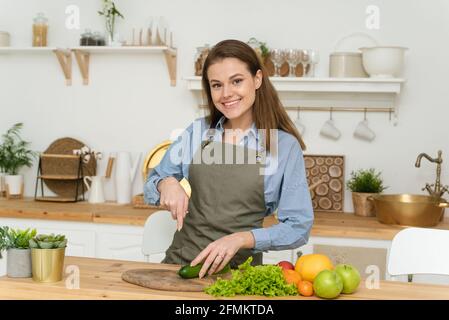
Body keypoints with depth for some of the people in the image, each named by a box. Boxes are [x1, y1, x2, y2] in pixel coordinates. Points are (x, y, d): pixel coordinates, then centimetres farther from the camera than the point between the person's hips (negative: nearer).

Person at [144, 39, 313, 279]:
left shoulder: (284, 145, -3)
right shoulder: (197, 132, 6)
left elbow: (299, 226, -4)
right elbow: (150, 187, 15)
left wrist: (241, 238, -18)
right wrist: (167, 183, -7)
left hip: (238, 269, -2)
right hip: (180, 260, 2)